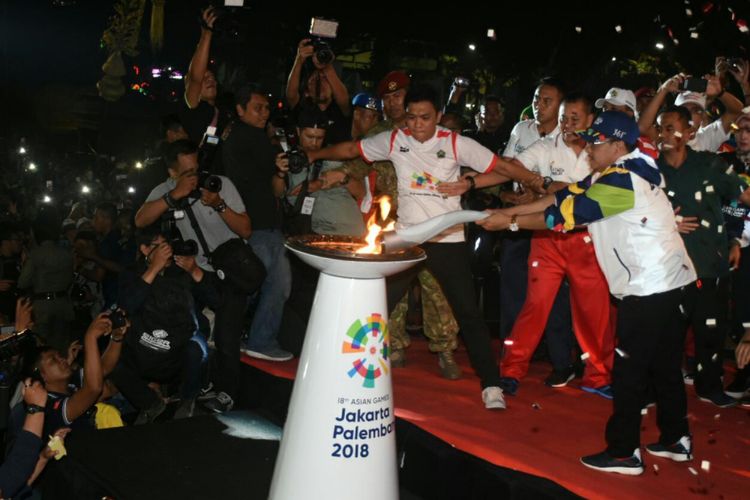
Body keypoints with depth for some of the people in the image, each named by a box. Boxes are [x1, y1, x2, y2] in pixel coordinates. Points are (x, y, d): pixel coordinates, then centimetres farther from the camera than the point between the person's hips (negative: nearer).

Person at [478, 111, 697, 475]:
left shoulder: (620, 181, -17)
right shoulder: (610, 176, 14)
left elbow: (568, 214, -18)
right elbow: (562, 198, 9)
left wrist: (510, 222, -9)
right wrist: (506, 211, 2)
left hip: (649, 288, -10)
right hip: (667, 282, 10)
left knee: (630, 370, -3)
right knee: (664, 365, 17)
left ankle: (623, 452, 4)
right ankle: (676, 439, 28)